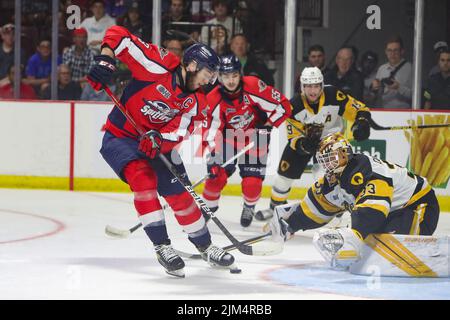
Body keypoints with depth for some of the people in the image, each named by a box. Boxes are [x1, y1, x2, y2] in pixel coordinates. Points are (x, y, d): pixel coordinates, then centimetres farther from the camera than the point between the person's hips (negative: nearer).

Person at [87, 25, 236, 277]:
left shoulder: (195, 101, -3)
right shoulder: (160, 66, -21)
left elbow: (180, 131, -15)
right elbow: (118, 35, -21)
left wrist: (158, 139, -35)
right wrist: (105, 61, -35)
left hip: (158, 143, 6)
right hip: (120, 138, -6)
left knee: (179, 193, 5)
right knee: (143, 177, -29)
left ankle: (206, 247, 24)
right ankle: (162, 246, -24)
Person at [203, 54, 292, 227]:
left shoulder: (253, 87, -26)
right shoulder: (214, 100, -20)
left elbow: (283, 106, -20)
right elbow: (211, 132, -19)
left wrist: (267, 126, -23)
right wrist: (212, 157, -29)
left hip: (254, 140, -1)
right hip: (228, 139, 2)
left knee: (252, 182, -9)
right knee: (216, 176, -10)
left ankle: (249, 207, 24)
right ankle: (208, 207, 17)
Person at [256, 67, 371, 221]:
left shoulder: (333, 96, -28)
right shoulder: (294, 105, -25)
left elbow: (360, 110, -21)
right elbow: (294, 137, -20)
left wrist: (362, 123, -42)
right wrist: (302, 144, -43)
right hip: (302, 139, 2)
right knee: (285, 172, 5)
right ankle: (276, 206, 28)